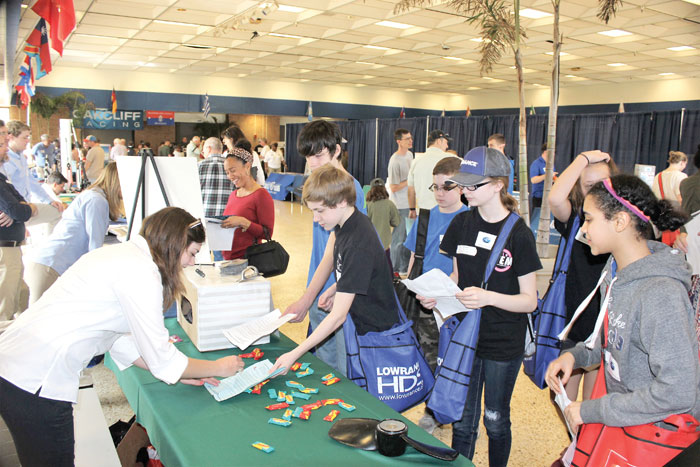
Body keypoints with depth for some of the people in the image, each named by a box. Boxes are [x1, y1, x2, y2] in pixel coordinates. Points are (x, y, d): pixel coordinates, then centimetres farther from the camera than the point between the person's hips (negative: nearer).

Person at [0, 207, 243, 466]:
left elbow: (117, 336, 14)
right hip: (34, 382, -9)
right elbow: (162, 361, -15)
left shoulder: (123, 253, 10)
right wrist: (219, 368, -1)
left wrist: (177, 373, 12)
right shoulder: (141, 270, -20)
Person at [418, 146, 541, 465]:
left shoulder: (518, 234, -14)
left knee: (495, 420, 15)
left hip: (504, 344, -3)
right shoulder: (461, 223, 0)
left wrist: (488, 297, -29)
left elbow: (529, 300, -13)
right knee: (462, 420, 13)